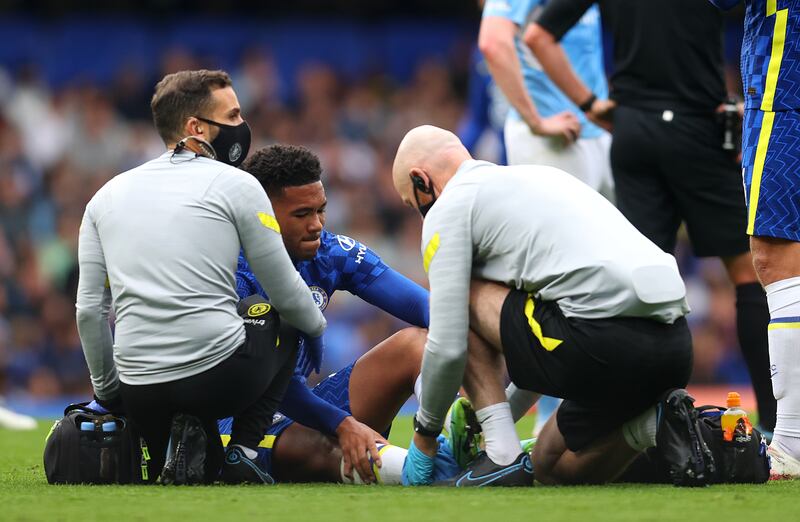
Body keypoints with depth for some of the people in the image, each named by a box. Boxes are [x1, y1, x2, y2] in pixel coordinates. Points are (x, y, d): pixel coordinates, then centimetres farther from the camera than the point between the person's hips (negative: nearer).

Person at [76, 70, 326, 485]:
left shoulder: (106, 197, 13)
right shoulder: (236, 185, 0)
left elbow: (90, 311, 11)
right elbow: (286, 294, 4)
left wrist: (107, 389, 24)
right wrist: (317, 327, 27)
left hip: (142, 391, 5)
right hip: (220, 379, -5)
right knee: (283, 322, 29)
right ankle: (241, 453, 9)